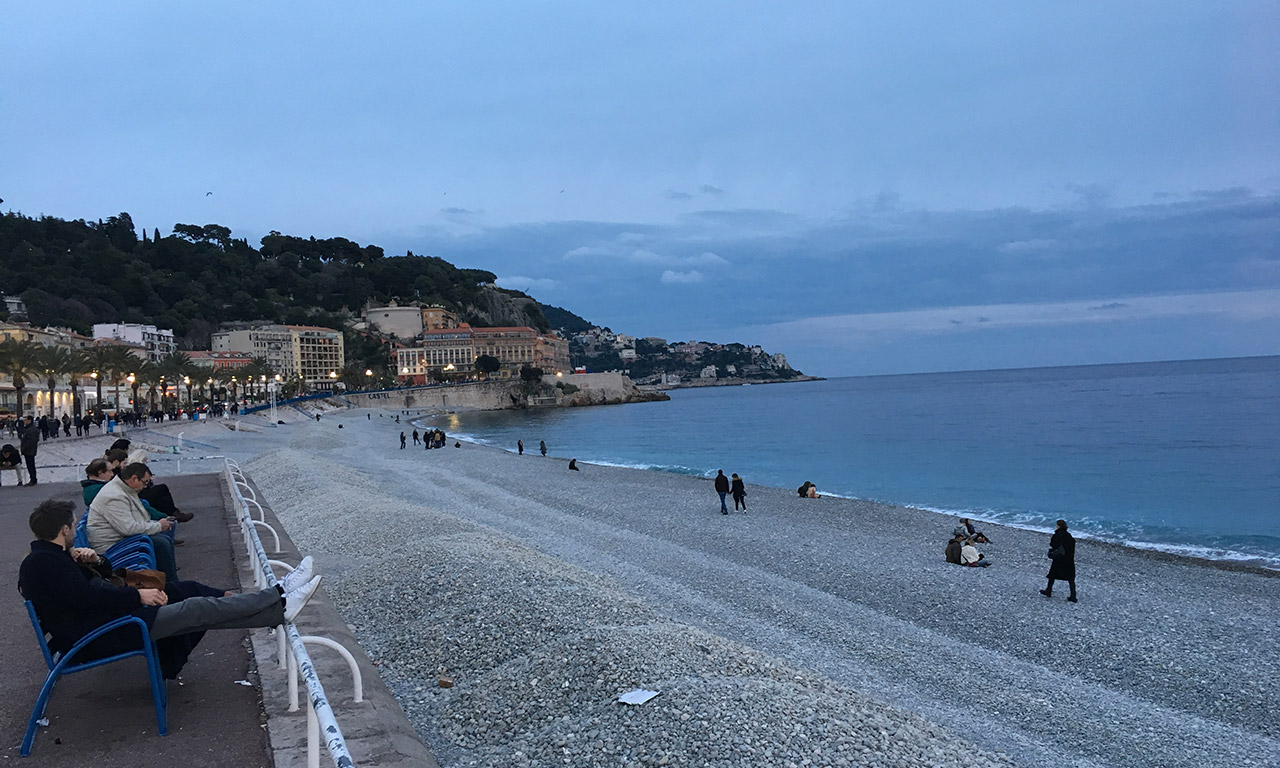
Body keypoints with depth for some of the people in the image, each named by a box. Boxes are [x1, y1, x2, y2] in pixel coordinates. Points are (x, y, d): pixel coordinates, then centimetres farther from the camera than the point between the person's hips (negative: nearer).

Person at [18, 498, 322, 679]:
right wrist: (138, 595, -17)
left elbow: (102, 578, 23)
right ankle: (280, 604, -16)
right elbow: (89, 597, -25)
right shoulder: (43, 564, -17)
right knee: (199, 609, -17)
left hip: (108, 614, 11)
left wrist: (94, 561, 1)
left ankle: (275, 595, 1)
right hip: (96, 638, -11)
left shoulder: (50, 556, 15)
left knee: (186, 589, 4)